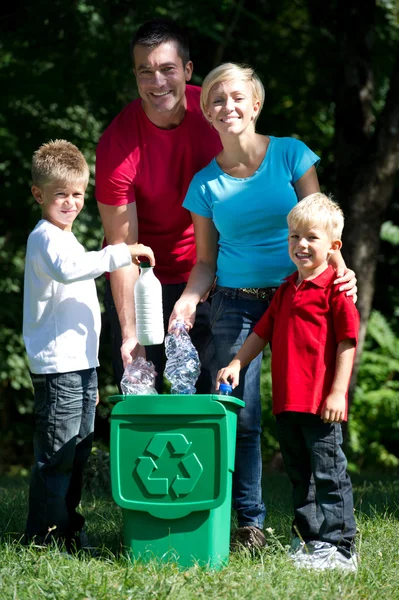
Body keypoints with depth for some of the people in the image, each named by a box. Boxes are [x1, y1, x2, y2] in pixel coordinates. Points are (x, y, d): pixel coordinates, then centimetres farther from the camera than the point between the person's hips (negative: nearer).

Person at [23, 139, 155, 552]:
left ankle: (68, 530, 21)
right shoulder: (45, 237, -10)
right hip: (57, 367, -10)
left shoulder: (64, 237, 21)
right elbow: (67, 268, -34)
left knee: (77, 451, 13)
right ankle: (44, 537, -4)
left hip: (81, 363, 10)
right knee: (56, 454, -8)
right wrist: (121, 253, -35)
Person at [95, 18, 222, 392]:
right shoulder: (116, 145, -22)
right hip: (142, 282, -3)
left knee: (207, 394, 2)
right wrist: (129, 332, -25)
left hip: (203, 276, 3)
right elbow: (123, 248, -21)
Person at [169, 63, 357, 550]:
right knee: (240, 415, -3)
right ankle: (249, 522, 7)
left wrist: (338, 268, -15)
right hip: (236, 304, 1)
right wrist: (188, 300, -9)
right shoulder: (206, 183, 4)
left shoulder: (291, 155, 0)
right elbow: (206, 260, 9)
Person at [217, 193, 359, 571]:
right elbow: (263, 331, 24)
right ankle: (307, 542, 22)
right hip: (287, 399, 8)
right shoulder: (286, 290, 16)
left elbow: (348, 341, -11)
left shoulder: (335, 288, -8)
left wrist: (338, 391, -15)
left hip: (321, 403, -8)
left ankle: (339, 548, 0)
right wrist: (237, 364, 14)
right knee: (299, 476, 14)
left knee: (328, 473, -4)